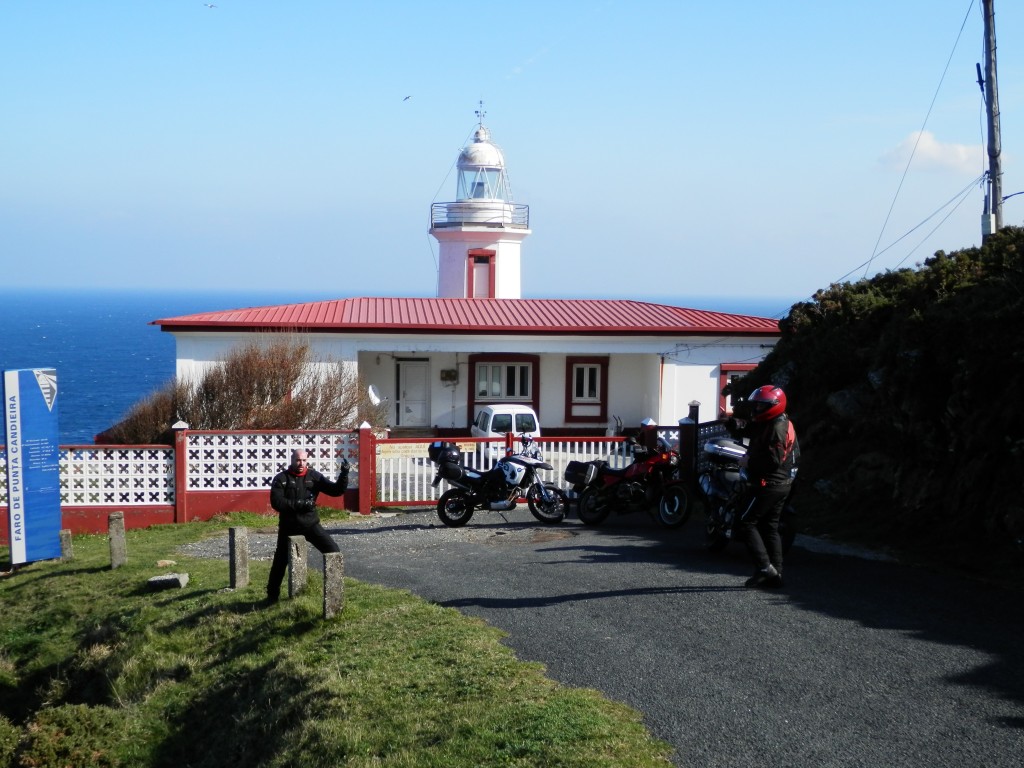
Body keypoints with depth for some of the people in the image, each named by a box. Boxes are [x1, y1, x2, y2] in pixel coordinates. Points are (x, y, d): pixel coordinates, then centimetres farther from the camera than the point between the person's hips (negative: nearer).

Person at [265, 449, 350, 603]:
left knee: (334, 553, -8)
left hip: (311, 524, 1)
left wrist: (344, 474, -23)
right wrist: (300, 504, -25)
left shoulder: (314, 476, -1)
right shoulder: (281, 478, -6)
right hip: (289, 527, -1)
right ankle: (272, 594, 27)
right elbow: (276, 502, -18)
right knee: (280, 561, 9)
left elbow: (336, 490, -6)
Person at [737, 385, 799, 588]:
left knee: (747, 523, -8)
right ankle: (775, 573, 14)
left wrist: (750, 461, -14)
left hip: (769, 485, -10)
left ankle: (764, 568, -12)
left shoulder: (775, 428, -18)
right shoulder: (785, 424, 15)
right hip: (783, 484, 10)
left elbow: (773, 460, -25)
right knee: (770, 527, 13)